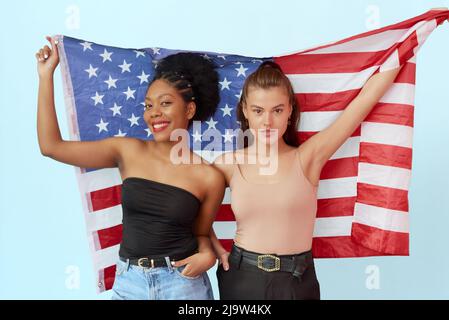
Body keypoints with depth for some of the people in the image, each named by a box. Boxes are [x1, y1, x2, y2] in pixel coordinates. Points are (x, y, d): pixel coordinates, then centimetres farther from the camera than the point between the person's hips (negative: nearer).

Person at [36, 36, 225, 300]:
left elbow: (200, 232, 6)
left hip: (184, 283, -2)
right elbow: (51, 146, -8)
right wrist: (46, 75, -7)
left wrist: (206, 254, -16)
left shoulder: (209, 177, -9)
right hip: (129, 281, 2)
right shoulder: (127, 151, -5)